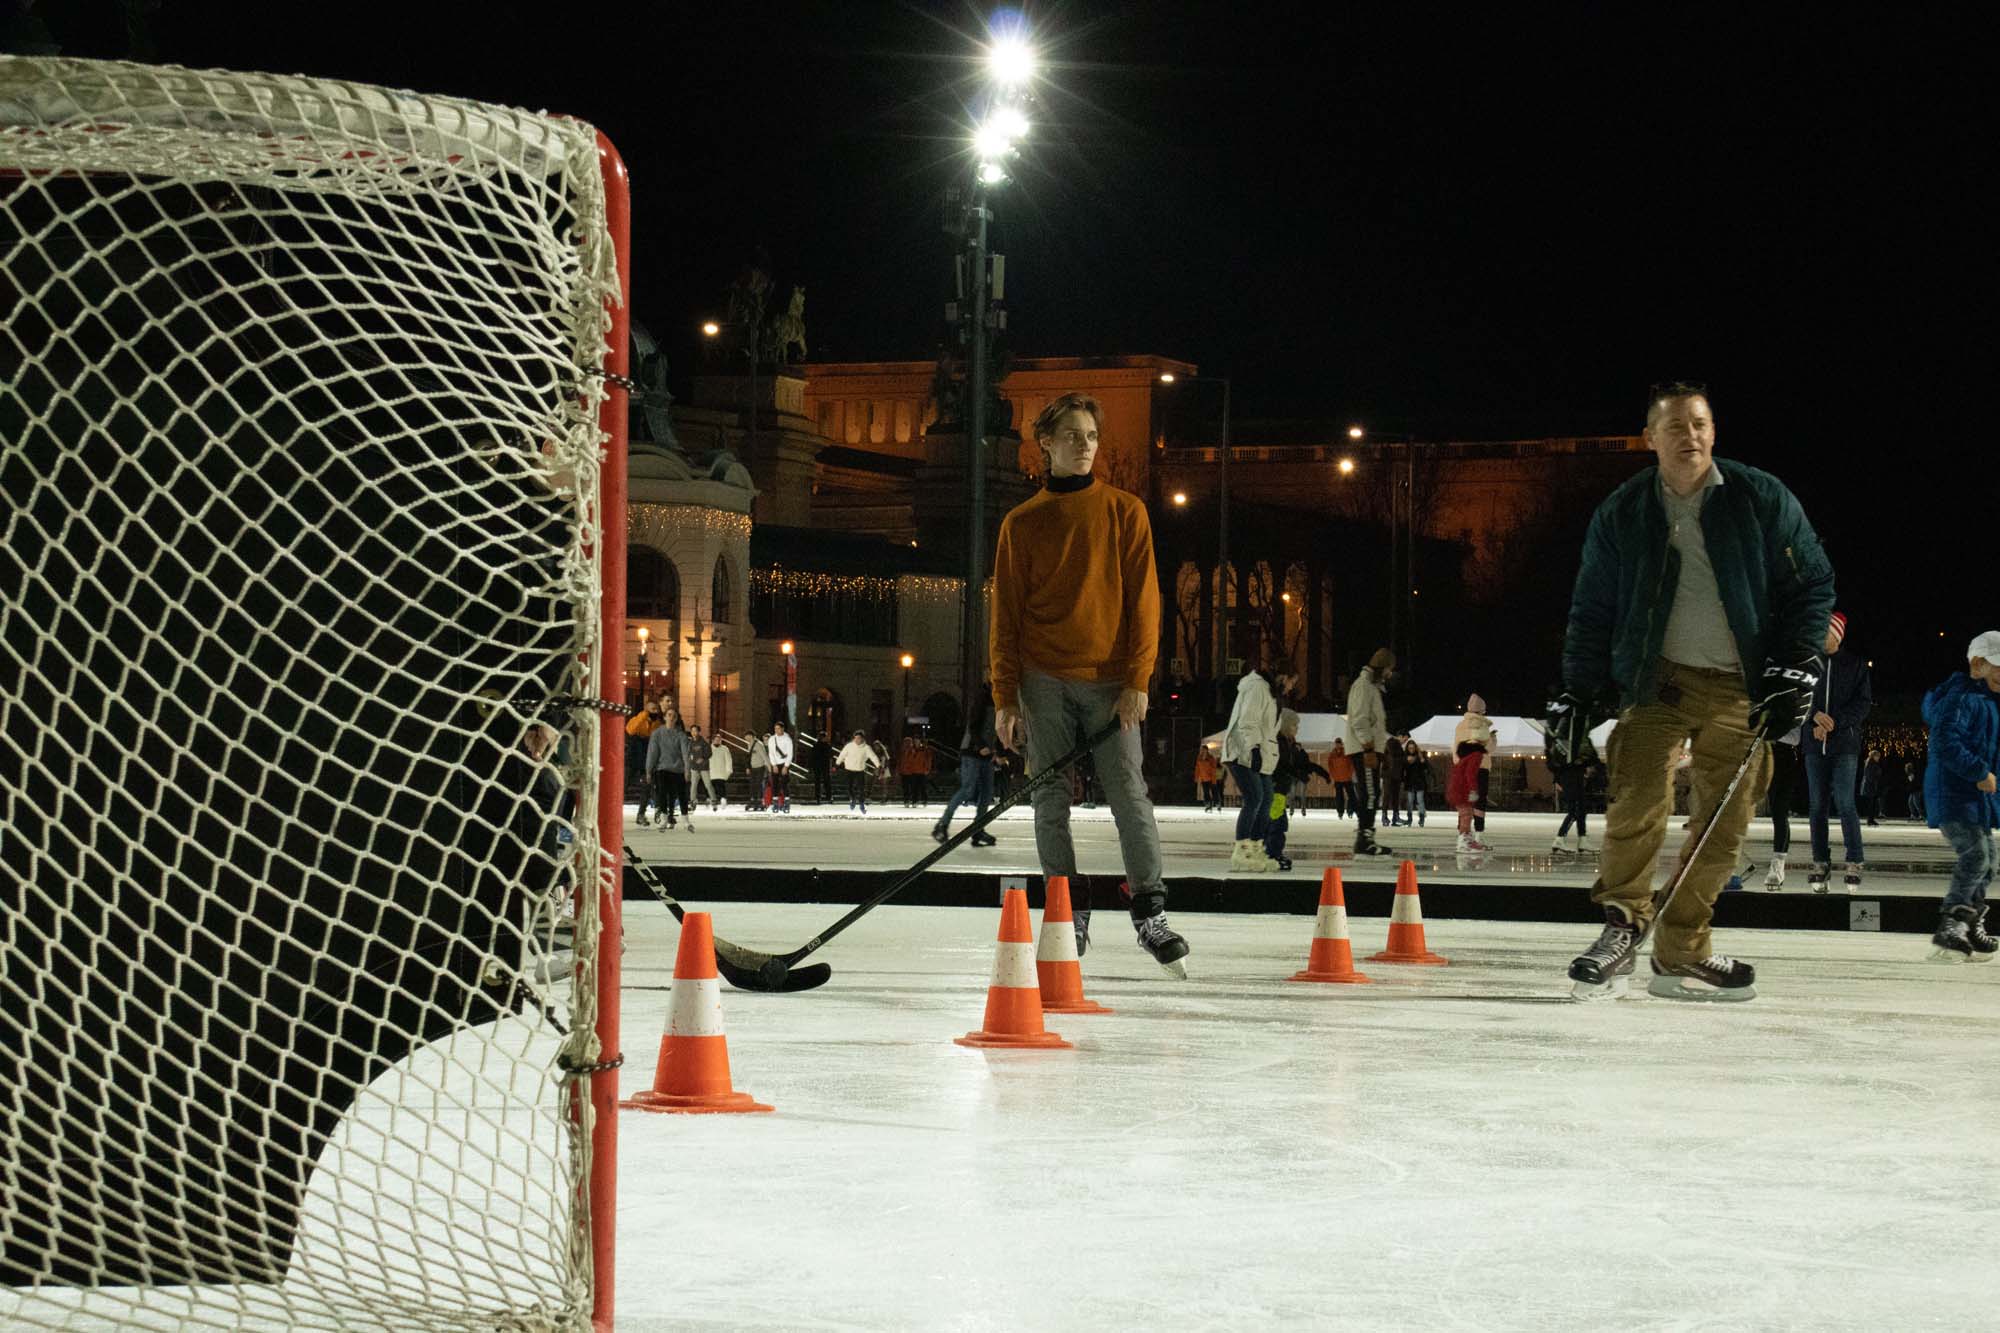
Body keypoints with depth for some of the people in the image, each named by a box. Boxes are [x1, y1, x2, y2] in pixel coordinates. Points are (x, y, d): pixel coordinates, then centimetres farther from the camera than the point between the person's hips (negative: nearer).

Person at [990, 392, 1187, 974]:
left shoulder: (1124, 511, 5)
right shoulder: (1022, 523, 7)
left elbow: (1142, 599, 1)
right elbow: (1007, 614, 8)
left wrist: (1137, 681, -8)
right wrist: (1005, 697, 1)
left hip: (1109, 680, -1)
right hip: (1044, 680, 1)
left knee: (1129, 795, -7)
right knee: (1051, 801, 2)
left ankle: (1151, 912, -3)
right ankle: (1069, 914, 10)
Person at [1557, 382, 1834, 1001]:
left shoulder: (1762, 499, -2)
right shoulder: (1621, 514, 1)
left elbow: (1812, 584, 4)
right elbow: (1592, 610, 9)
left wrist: (1796, 668, -5)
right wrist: (1578, 694, 3)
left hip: (1740, 688, 0)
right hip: (1656, 678, 0)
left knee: (1725, 822, 1)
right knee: (1639, 801, -17)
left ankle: (1681, 953, 10)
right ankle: (1621, 931, -7)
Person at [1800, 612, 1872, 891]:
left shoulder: (1855, 664, 4)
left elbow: (1863, 703, -1)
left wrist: (1834, 722, -12)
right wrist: (1815, 717, -13)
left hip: (1845, 743, -3)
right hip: (1814, 743, 3)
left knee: (1845, 803, -11)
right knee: (1817, 805, 2)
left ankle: (1854, 863, -6)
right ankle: (1820, 863, 7)